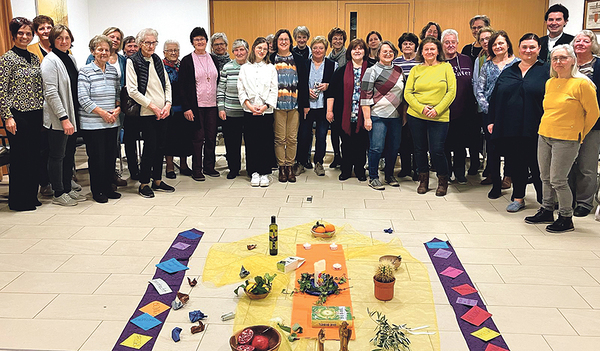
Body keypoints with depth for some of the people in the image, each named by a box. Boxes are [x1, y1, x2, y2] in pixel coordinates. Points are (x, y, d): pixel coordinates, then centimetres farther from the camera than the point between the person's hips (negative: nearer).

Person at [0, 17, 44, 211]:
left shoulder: (34, 58, 13)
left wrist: (43, 111, 12)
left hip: (36, 114, 6)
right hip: (17, 114, -6)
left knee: (35, 156, 10)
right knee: (20, 157, -1)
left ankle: (32, 196, 21)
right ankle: (18, 200, 10)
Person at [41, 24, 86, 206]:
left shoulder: (71, 58, 13)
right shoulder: (50, 60, -11)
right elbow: (51, 93, -18)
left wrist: (75, 116, 14)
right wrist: (64, 118, -21)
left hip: (72, 116, 8)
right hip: (57, 118, -8)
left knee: (70, 153, 14)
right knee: (57, 155, 1)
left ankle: (68, 189, 25)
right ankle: (58, 194, 10)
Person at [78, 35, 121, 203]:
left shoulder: (113, 70, 11)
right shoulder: (85, 71, -5)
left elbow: (118, 93, 16)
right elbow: (83, 99, -11)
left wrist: (117, 109, -3)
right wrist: (103, 113, -15)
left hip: (112, 122, 5)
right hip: (92, 124, -5)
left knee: (111, 155, 9)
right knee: (96, 156, 0)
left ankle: (108, 187, 23)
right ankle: (97, 191, 13)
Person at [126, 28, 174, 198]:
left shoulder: (157, 60, 12)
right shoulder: (132, 62, -6)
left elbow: (167, 84, 15)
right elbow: (132, 91, -12)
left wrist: (168, 104, 0)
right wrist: (152, 106, -13)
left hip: (162, 112, 6)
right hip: (145, 113, -6)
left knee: (160, 146, 9)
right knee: (150, 146, -7)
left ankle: (157, 180, 21)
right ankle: (144, 184, 6)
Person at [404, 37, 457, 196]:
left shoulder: (446, 67, 3)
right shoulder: (415, 70, 8)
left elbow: (451, 92, -2)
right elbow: (408, 93, 2)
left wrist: (437, 110, -12)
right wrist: (421, 108, -12)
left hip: (439, 117, -2)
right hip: (416, 116, 2)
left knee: (437, 150, -5)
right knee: (420, 149, 9)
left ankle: (443, 181, 18)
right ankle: (423, 180, 27)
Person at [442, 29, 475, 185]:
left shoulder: (466, 60, 6)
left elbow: (472, 85, 7)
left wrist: (471, 107, 0)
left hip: (463, 112, 1)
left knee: (461, 144, 9)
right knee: (445, 143, 7)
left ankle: (460, 173, 22)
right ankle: (446, 173, 21)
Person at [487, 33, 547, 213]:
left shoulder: (546, 72, 3)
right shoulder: (508, 72, 14)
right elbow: (495, 97, 14)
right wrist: (491, 121, 8)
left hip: (534, 130, -4)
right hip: (509, 128, 4)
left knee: (536, 165, 2)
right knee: (514, 163, 10)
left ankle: (545, 202, 17)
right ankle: (518, 198, 25)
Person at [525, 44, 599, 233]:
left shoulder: (582, 84, -10)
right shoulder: (550, 83, 9)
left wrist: (579, 134, 5)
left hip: (566, 140, -6)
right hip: (544, 136, 7)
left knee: (558, 181, -4)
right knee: (545, 178, 13)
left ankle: (566, 219, 11)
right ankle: (546, 211, 28)